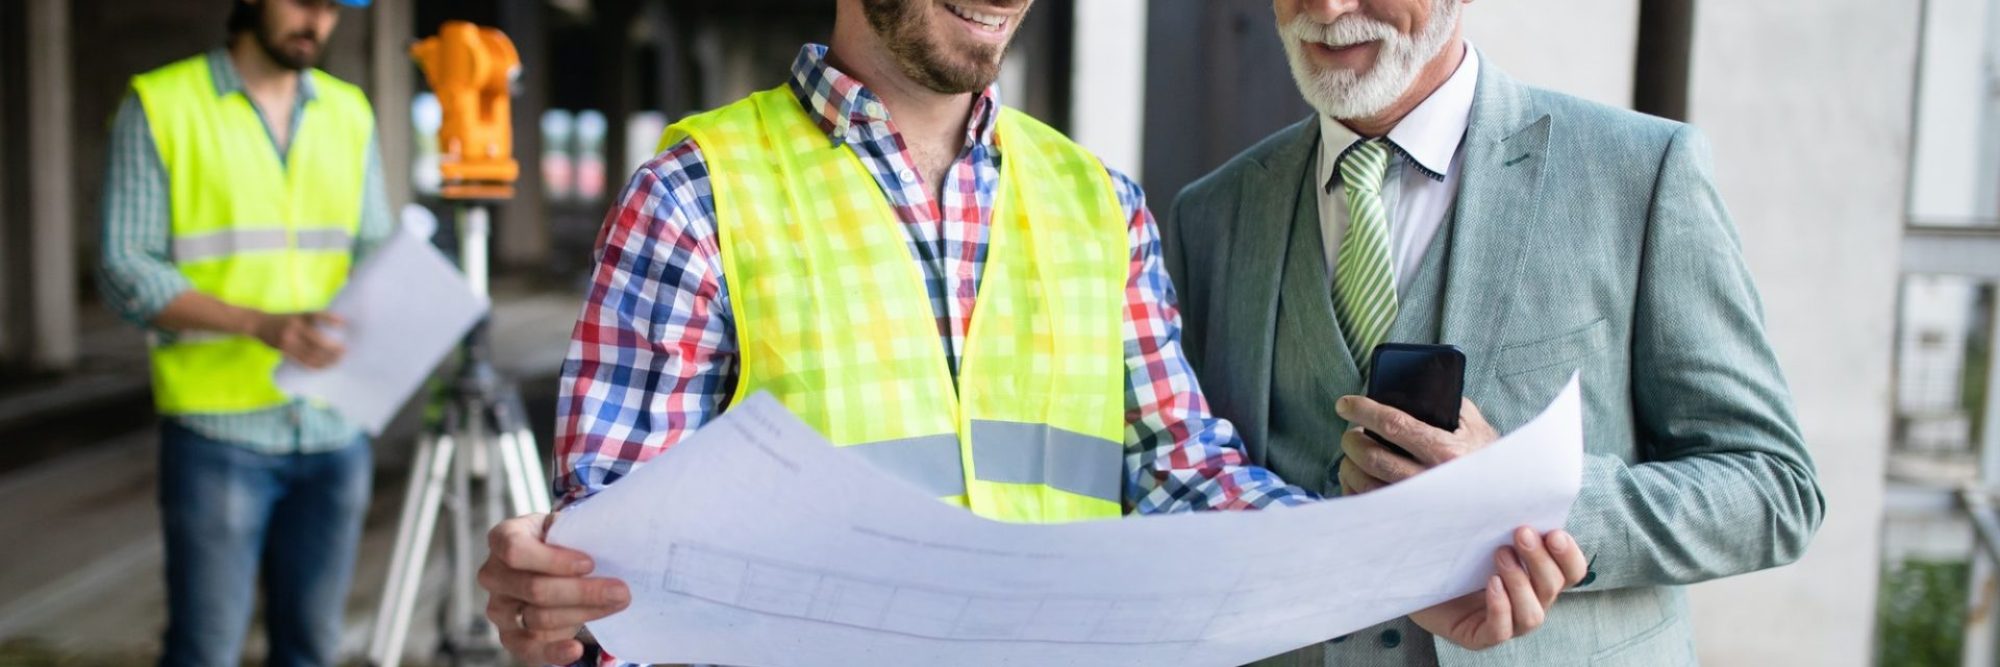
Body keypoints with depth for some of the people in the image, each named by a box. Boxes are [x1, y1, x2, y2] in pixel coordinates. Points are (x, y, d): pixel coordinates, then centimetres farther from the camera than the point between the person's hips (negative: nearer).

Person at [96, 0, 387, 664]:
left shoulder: (349, 112, 12)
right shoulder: (159, 105, -2)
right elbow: (124, 271, -7)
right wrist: (260, 324, -21)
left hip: (335, 428, 4)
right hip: (219, 428, -4)